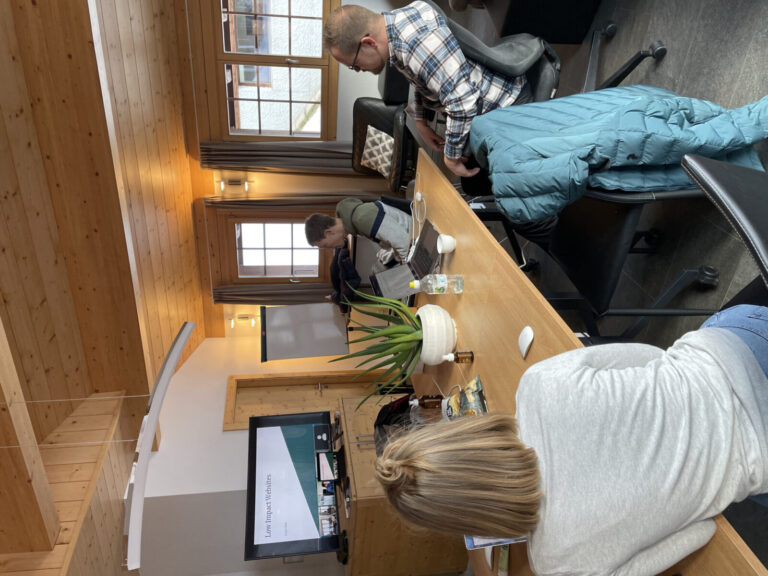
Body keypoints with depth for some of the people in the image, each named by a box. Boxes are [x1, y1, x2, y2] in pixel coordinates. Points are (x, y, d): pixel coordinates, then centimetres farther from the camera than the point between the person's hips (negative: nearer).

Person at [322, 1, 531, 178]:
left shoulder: (417, 42, -33)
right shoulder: (396, 20, -1)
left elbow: (462, 103, -36)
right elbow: (421, 80, 18)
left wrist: (451, 156, -23)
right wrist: (420, 122, 17)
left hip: (506, 105, -10)